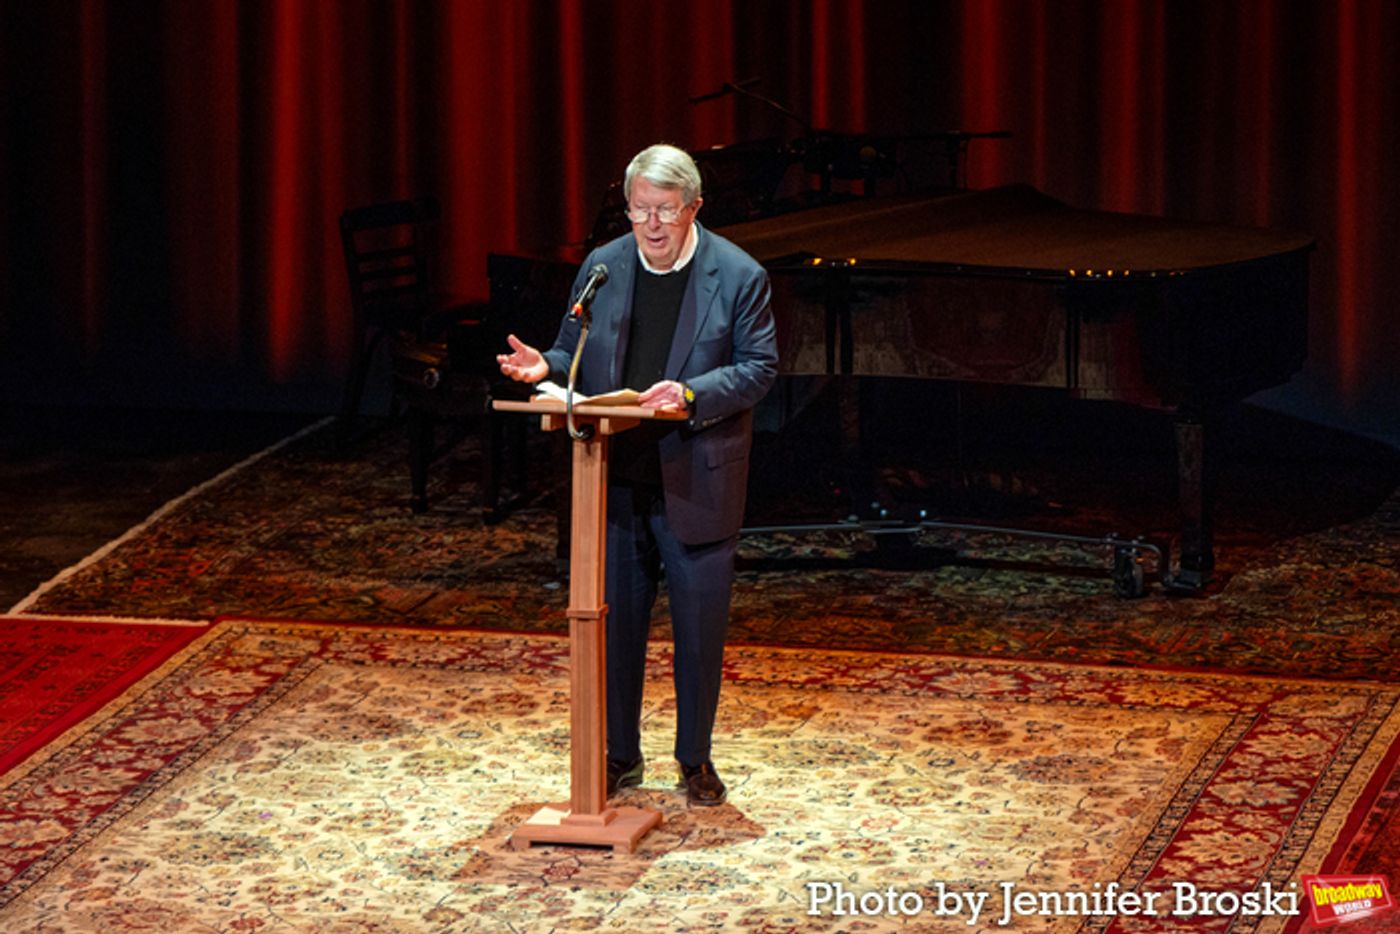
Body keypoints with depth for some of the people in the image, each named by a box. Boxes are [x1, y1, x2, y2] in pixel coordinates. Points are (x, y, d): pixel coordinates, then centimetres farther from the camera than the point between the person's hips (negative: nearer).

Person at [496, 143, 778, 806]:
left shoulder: (738, 276, -6)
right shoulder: (601, 268, 5)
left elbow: (759, 368, -7)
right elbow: (574, 355, 11)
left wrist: (691, 395, -22)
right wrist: (544, 366, -12)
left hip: (697, 483, -3)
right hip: (615, 480, 3)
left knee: (700, 626, 5)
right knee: (614, 620, 8)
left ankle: (695, 759, 21)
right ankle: (619, 756, 22)